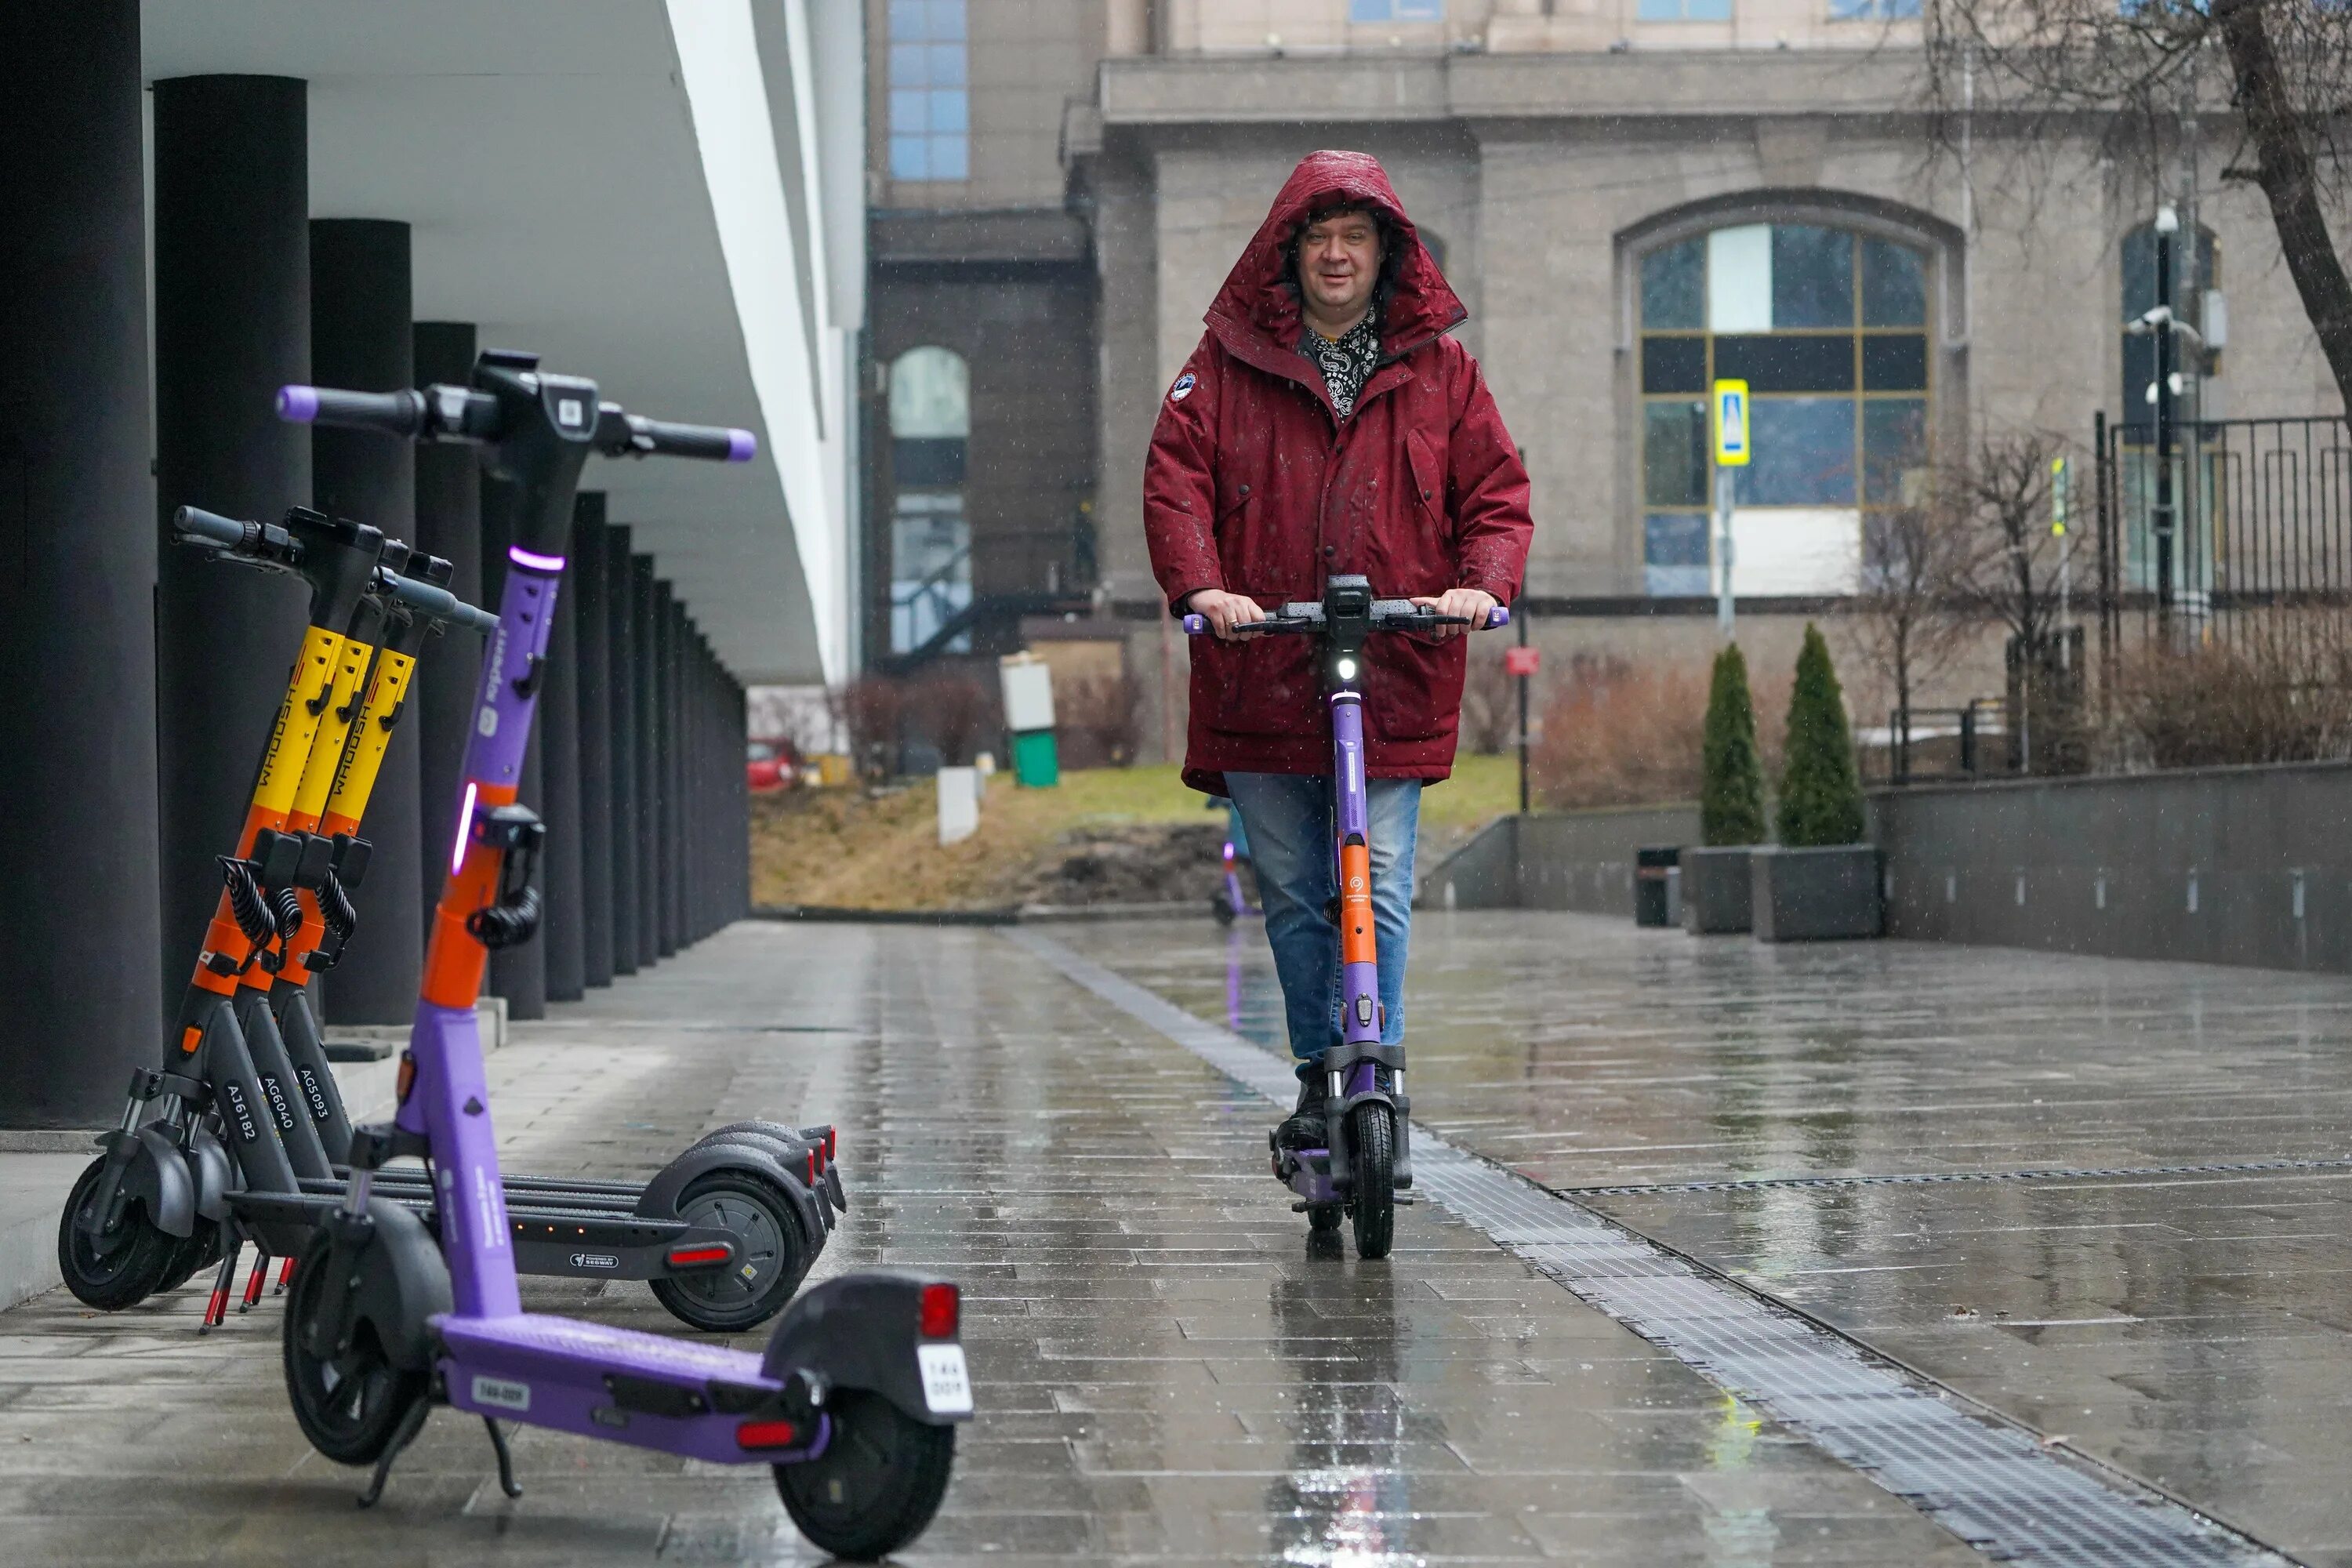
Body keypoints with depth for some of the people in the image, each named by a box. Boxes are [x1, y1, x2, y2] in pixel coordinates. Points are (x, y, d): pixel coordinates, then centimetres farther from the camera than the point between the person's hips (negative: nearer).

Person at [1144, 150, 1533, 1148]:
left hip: (1395, 679, -1)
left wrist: (1482, 582, -13)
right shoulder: (1226, 363, 8)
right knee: (1292, 895, 8)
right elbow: (1175, 480, 0)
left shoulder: (1439, 369, 10)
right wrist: (1201, 586, -18)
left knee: (1377, 893, -10)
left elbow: (1497, 492, 8)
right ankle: (1320, 1076, 22)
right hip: (1259, 679, 1)